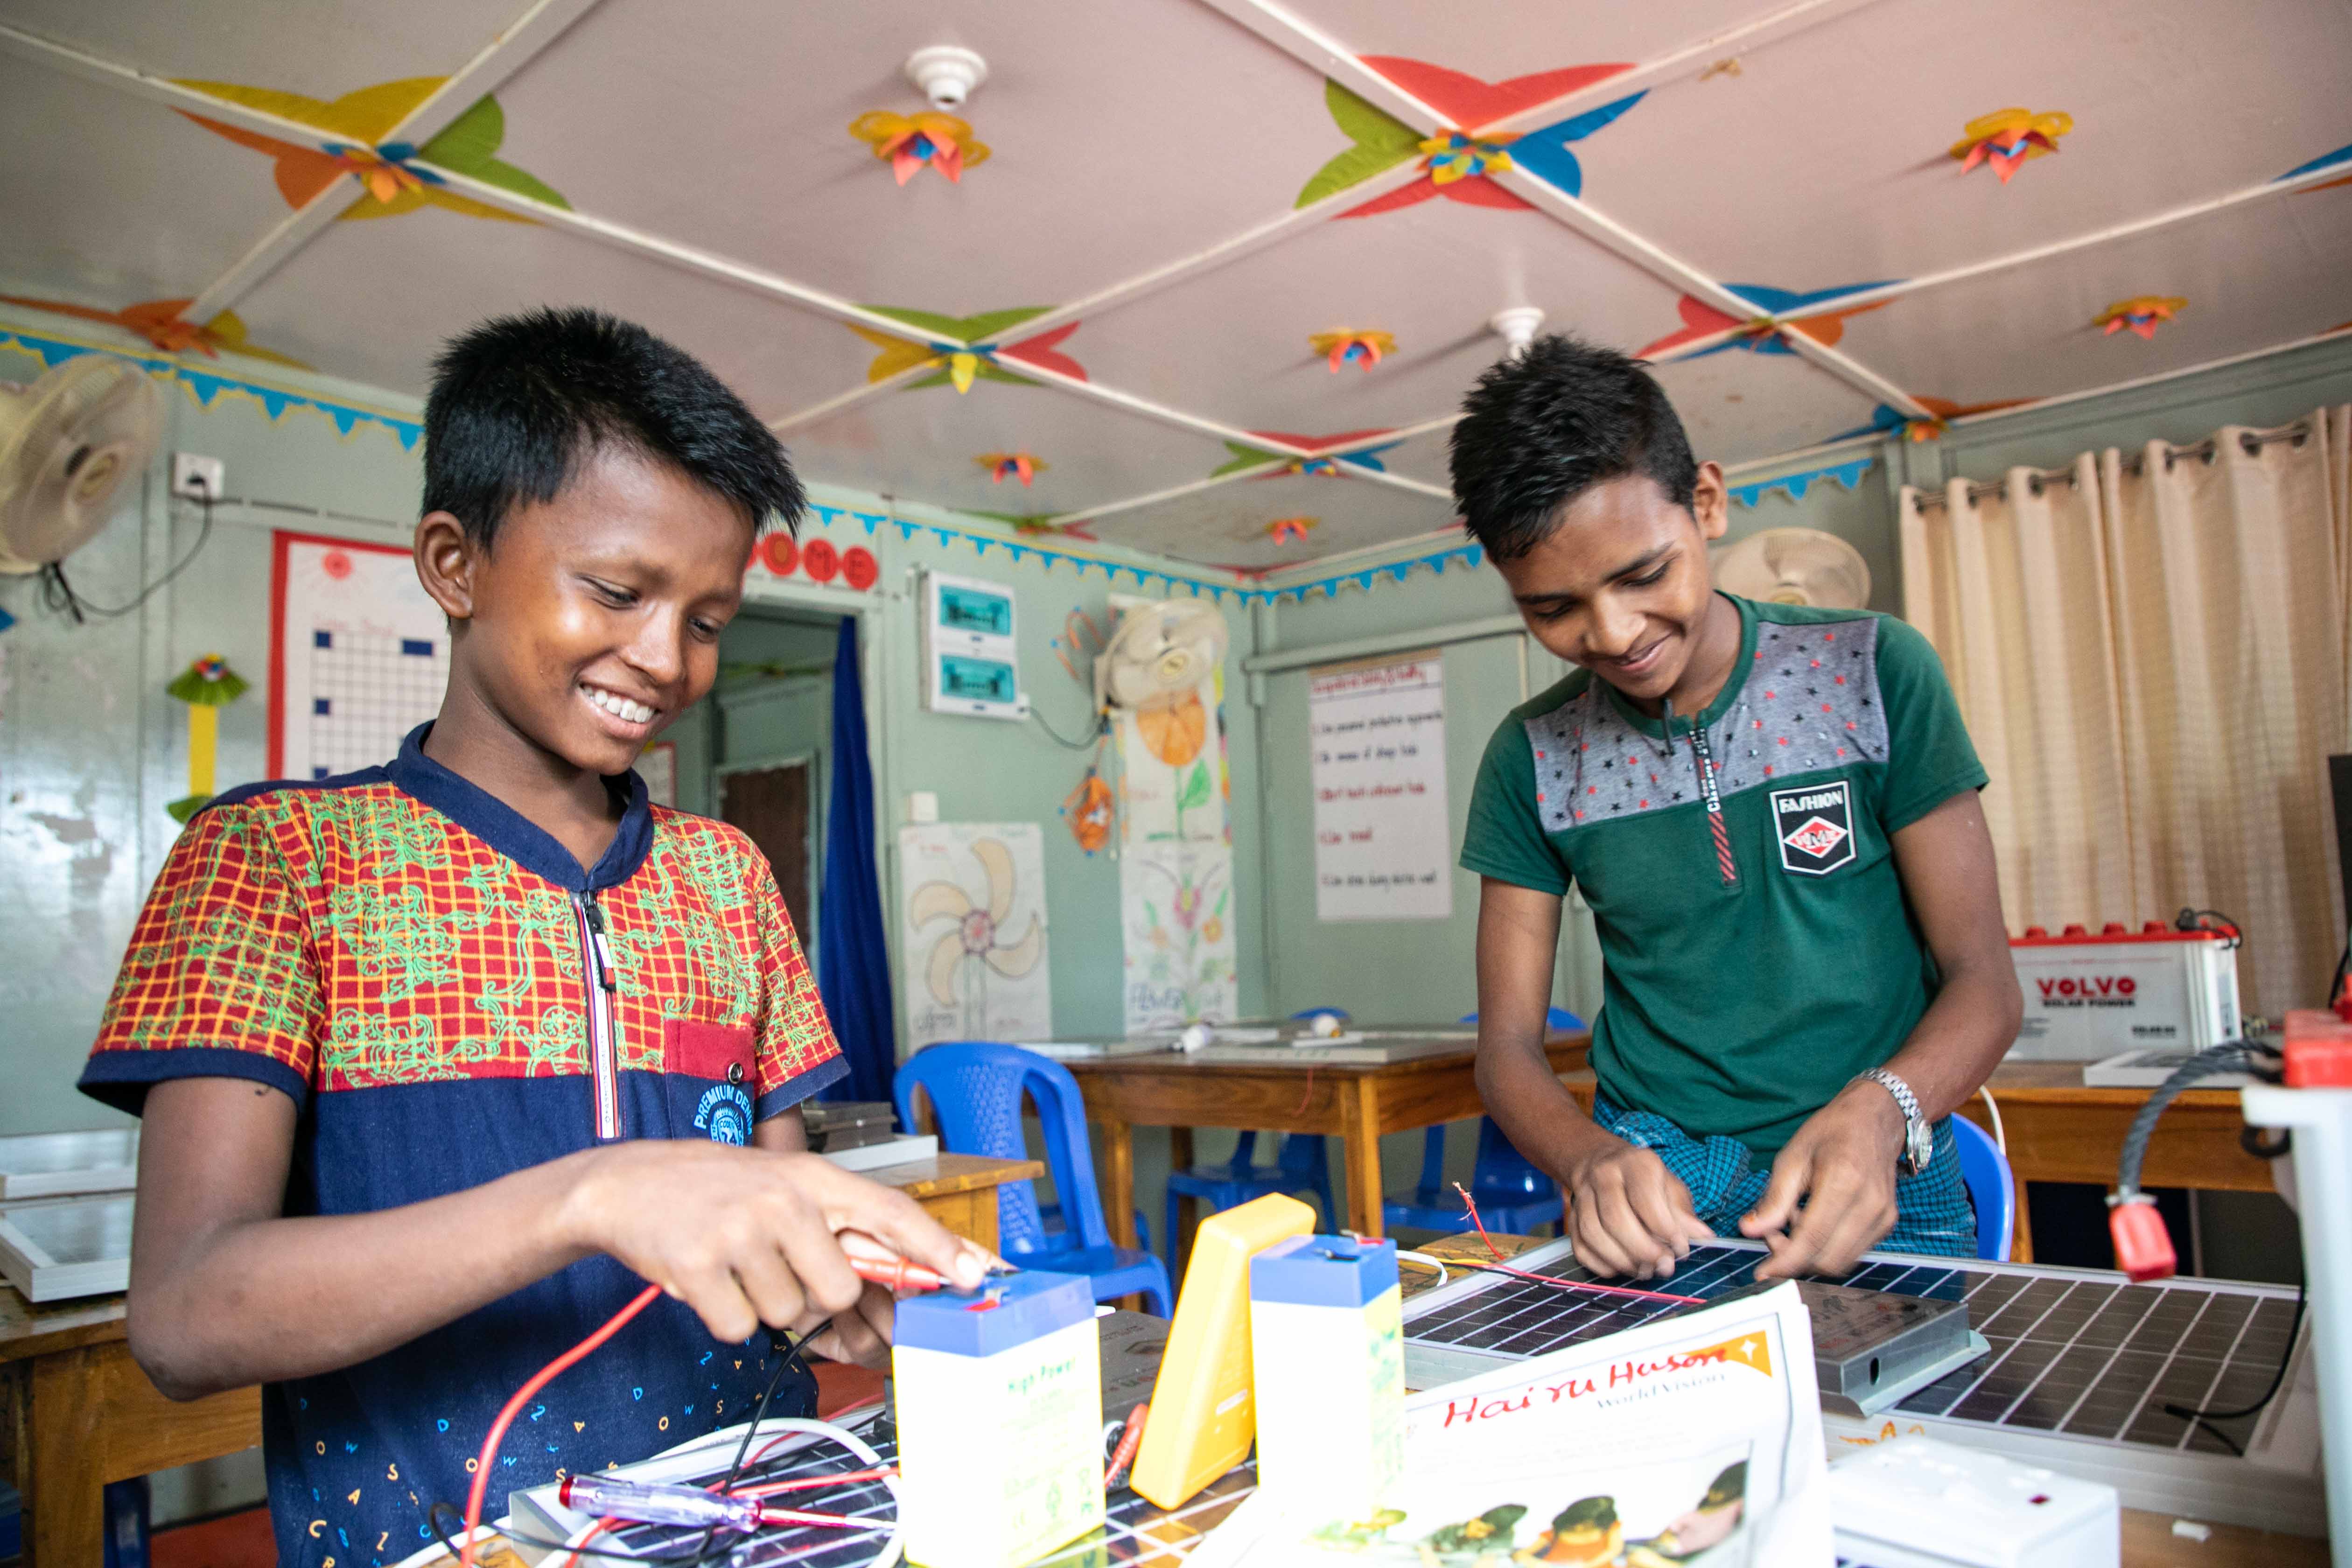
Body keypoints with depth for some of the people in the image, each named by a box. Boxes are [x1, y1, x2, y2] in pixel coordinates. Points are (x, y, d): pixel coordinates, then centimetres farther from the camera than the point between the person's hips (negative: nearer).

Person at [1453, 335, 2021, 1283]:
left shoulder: (1873, 673, -1)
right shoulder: (1534, 759, 2)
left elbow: (1983, 981, -1)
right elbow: (1508, 1045, 3)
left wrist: (1880, 1111, -21)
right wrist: (1592, 1161, -18)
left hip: (1874, 1196, -1)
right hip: (1651, 1197, 1)